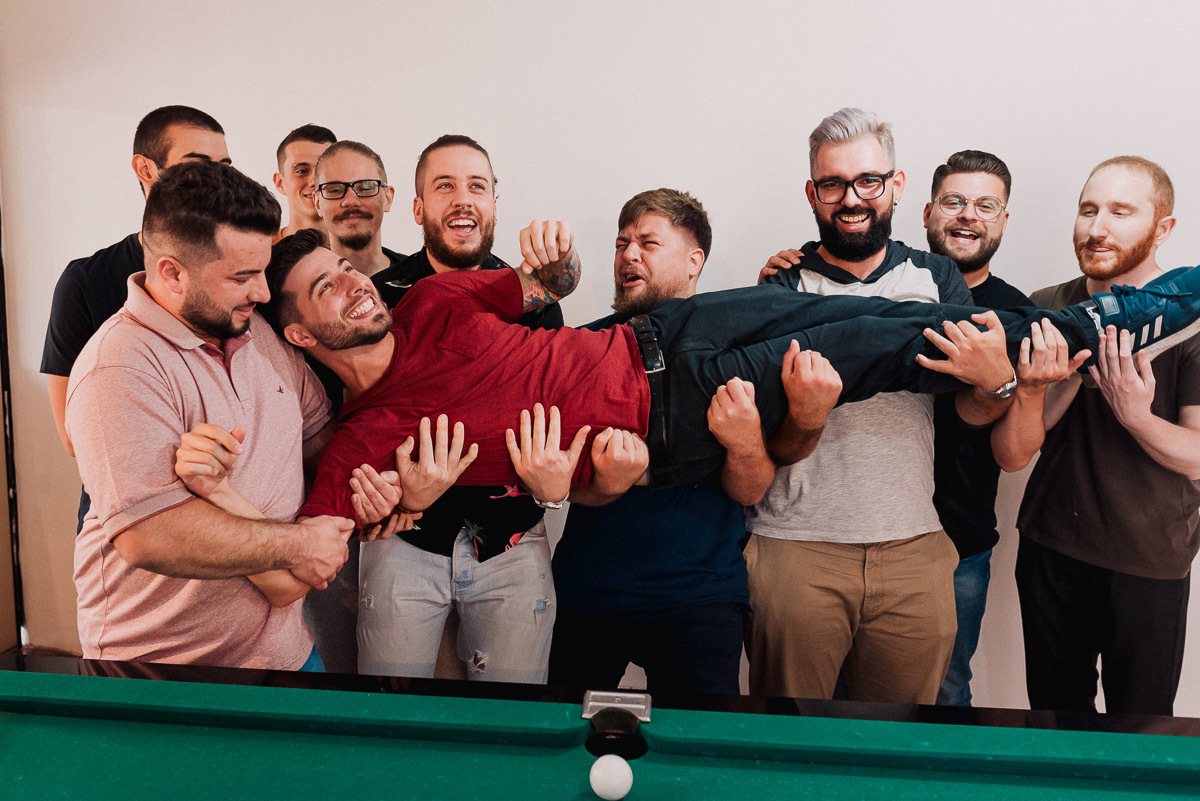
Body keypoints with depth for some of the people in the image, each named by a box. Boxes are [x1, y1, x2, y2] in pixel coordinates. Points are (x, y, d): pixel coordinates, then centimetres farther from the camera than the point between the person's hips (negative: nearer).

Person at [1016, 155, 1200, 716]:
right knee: (1052, 712, 17)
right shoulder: (1049, 308, 0)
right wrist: (1075, 371, -21)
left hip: (1149, 563, -2)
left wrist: (1135, 415, -30)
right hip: (1050, 548, 3)